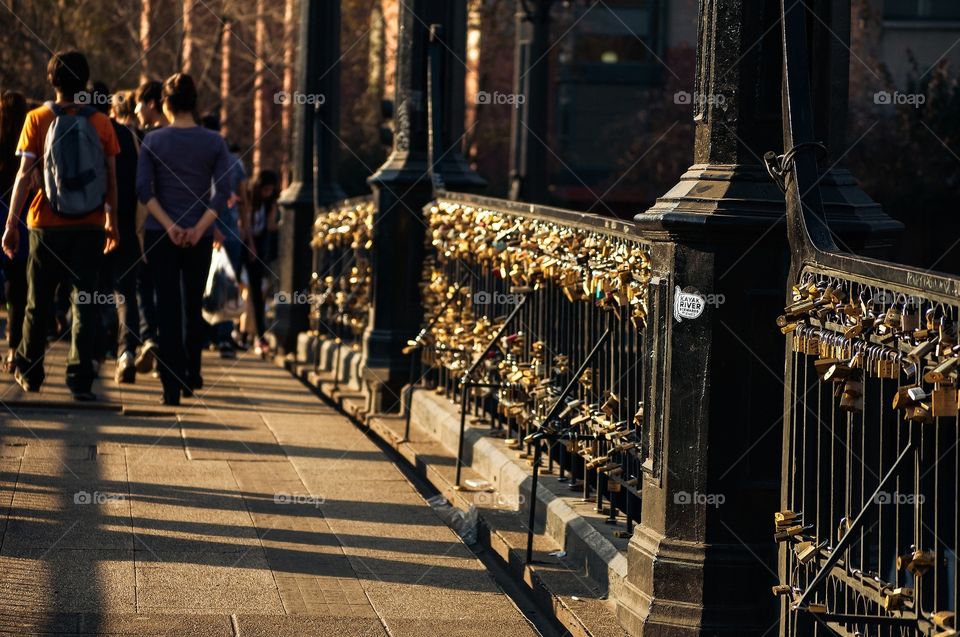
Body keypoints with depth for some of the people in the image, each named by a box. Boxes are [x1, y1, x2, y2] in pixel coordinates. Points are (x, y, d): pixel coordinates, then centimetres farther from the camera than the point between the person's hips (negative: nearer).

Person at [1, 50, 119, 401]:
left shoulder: (37, 119, -4)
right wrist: (111, 221, 15)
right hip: (90, 225, 0)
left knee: (39, 301, 13)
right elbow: (111, 178, 4)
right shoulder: (101, 122, 0)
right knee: (85, 302, 3)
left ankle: (29, 371, 26)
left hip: (47, 225, 0)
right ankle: (80, 378, -4)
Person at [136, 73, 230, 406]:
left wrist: (168, 225, -11)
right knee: (193, 306, 17)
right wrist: (199, 229, -10)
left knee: (167, 309, 1)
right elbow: (222, 191, -8)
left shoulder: (153, 140, -1)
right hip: (199, 238, 1)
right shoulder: (214, 142, 1)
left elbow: (143, 188, -10)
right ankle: (191, 376, 23)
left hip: (160, 235, -1)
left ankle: (172, 387, -4)